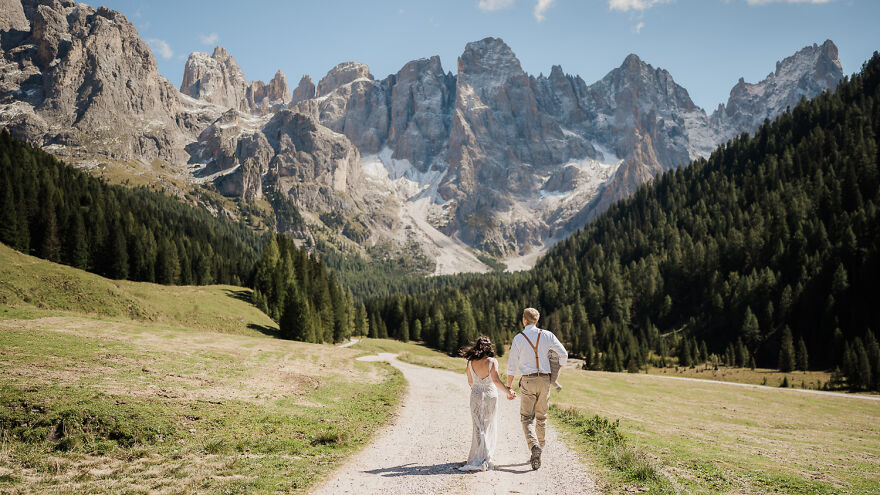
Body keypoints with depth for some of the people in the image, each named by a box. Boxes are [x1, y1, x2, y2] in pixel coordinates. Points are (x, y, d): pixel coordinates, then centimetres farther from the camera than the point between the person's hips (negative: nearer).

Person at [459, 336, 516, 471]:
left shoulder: (471, 363, -1)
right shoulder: (492, 361, -10)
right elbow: (496, 380, -19)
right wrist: (508, 391, -11)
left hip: (476, 395, 1)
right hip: (490, 395, -1)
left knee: (478, 427, 5)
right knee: (489, 427, 11)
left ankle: (479, 460, 1)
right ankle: (488, 458, 15)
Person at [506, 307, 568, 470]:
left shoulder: (518, 338, -3)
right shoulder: (547, 335, 2)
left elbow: (512, 366, -3)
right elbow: (564, 354, 0)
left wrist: (508, 388, 4)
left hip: (528, 381, -3)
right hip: (545, 380, 3)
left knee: (527, 418, 2)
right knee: (541, 417, 14)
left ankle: (534, 446, -24)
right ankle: (536, 455, 20)